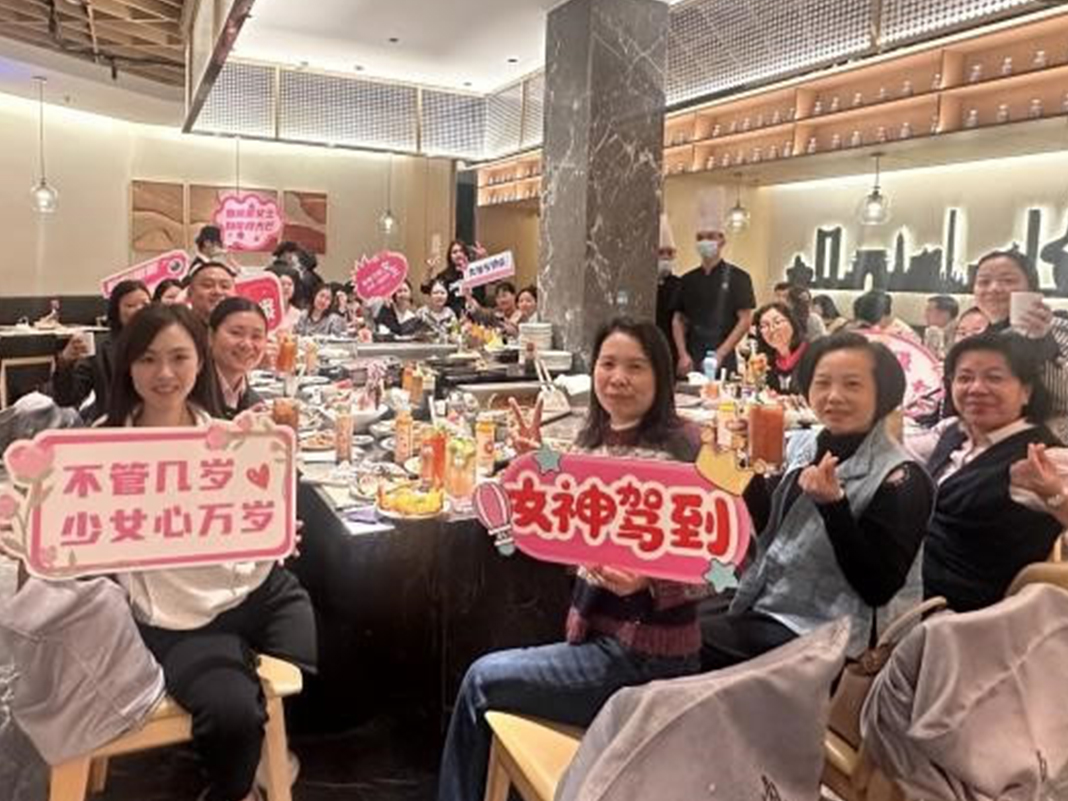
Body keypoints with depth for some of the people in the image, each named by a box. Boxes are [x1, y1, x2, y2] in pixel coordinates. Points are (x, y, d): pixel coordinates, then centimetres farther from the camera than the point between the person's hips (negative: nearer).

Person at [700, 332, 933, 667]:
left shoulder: (900, 477, -15)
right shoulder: (803, 445, 4)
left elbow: (879, 588, -20)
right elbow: (763, 530, 12)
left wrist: (833, 504, -29)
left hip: (820, 633, -7)